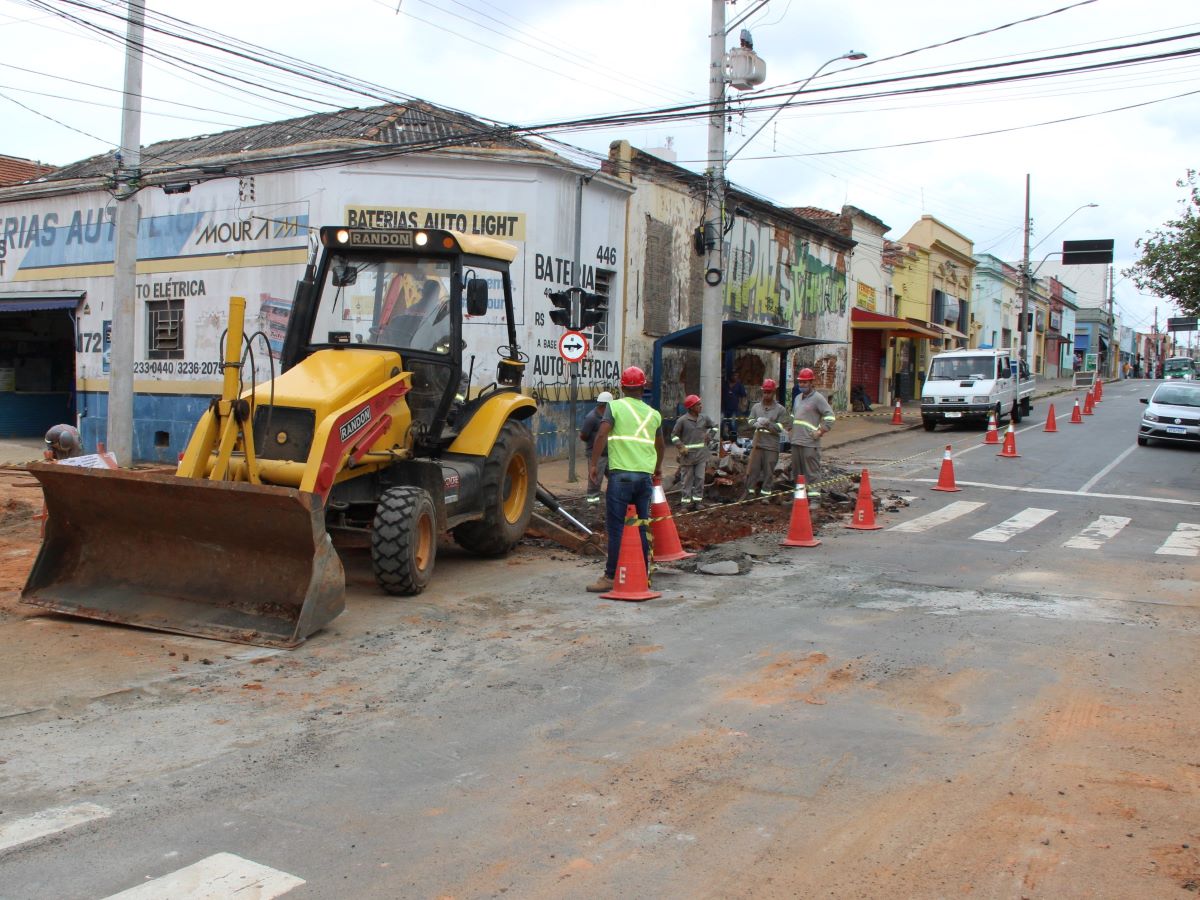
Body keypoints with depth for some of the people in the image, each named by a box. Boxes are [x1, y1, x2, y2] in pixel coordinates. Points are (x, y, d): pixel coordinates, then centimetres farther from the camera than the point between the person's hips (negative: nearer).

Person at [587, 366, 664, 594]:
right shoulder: (653, 413, 15)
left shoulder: (615, 406, 1)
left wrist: (594, 464, -6)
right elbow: (659, 444, 29)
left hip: (621, 474, -4)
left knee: (616, 526, -2)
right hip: (646, 475, 4)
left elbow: (602, 434, -12)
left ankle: (611, 577, -2)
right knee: (642, 526, 11)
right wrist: (658, 467, 46)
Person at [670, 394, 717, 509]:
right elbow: (674, 435, -1)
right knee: (687, 479, 2)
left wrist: (709, 436, 9)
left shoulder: (704, 418, 3)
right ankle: (685, 502, 9)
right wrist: (681, 447, -10)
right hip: (688, 455, -4)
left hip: (701, 454, 4)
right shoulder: (682, 420, -10)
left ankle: (697, 500, 14)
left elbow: (714, 426, 22)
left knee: (700, 478, 5)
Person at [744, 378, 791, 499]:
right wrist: (756, 423, -15)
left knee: (768, 472, 2)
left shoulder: (780, 409, 2)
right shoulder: (756, 407, 12)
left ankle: (765, 495, 12)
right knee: (752, 469, 2)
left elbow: (782, 427, -4)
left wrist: (768, 423, -17)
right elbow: (750, 421, 7)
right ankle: (749, 494, 9)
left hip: (772, 447, -2)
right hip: (756, 444, 2)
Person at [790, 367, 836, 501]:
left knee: (812, 471, -6)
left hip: (810, 443, -8)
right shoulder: (797, 398, 17)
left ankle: (814, 497, -3)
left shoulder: (817, 398, -8)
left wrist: (820, 432, -13)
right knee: (797, 471, 15)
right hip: (796, 442, 8)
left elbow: (830, 417, -12)